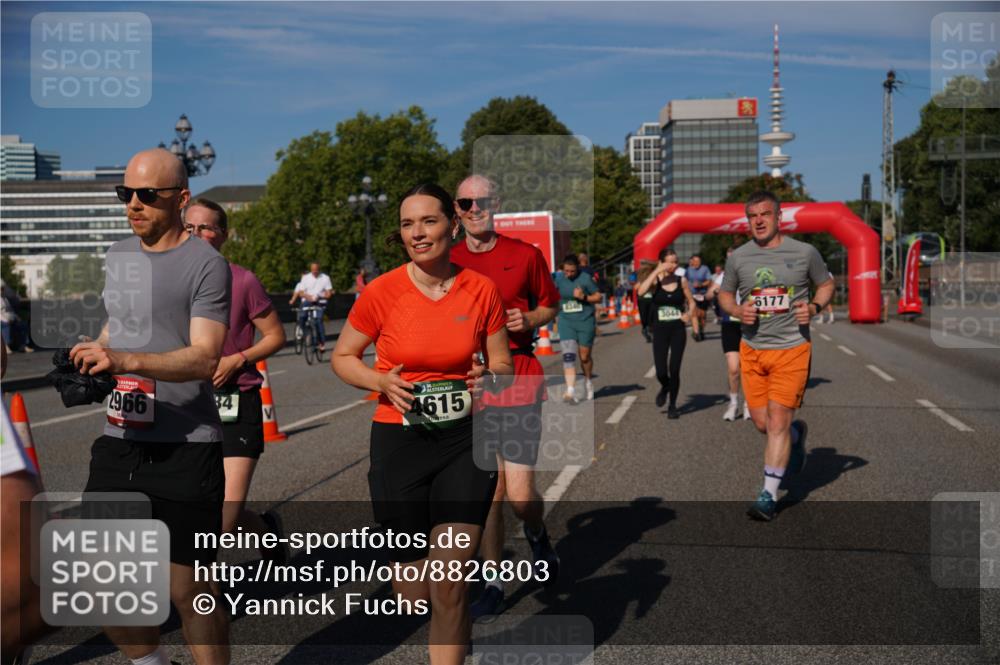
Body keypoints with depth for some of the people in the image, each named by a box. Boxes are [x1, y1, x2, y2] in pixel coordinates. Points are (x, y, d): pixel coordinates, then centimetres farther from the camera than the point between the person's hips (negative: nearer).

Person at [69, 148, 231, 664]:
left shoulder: (206, 264, -9)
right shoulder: (117, 256, 14)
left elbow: (204, 358, -18)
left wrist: (123, 360, -30)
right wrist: (93, 352, 7)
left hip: (186, 446, -6)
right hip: (119, 440, 7)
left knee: (187, 590, 0)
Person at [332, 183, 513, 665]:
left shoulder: (481, 290, -2)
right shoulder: (381, 292, -7)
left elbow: (503, 364, 9)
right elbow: (342, 358, 6)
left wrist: (489, 378, -14)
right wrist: (382, 382, -13)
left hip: (465, 439, 1)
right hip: (399, 440, 0)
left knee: (451, 582, -5)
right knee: (413, 578, 10)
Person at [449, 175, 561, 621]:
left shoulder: (525, 254, 1)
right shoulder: (447, 263, 6)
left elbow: (550, 305, 12)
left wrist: (528, 320, -8)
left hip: (518, 384, -2)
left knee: (519, 493, -7)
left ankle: (537, 535, 29)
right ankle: (493, 587, 20)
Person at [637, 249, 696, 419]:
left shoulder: (682, 281, 2)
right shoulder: (655, 280, -3)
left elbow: (691, 302, 12)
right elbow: (641, 291, -24)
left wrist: (689, 314, -9)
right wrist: (657, 271, -22)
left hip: (678, 330, 1)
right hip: (660, 330, -1)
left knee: (674, 369, -2)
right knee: (661, 372, -6)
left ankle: (672, 406, 17)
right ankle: (665, 388, 31)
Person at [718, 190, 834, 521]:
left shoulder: (804, 252, -2)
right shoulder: (738, 257, 3)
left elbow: (826, 284, 12)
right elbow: (725, 295, 15)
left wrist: (814, 307, -8)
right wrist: (738, 311, -7)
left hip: (792, 348, -3)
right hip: (752, 348, 3)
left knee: (778, 420, -9)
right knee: (762, 423, 6)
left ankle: (769, 494, 1)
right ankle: (797, 434, 42)